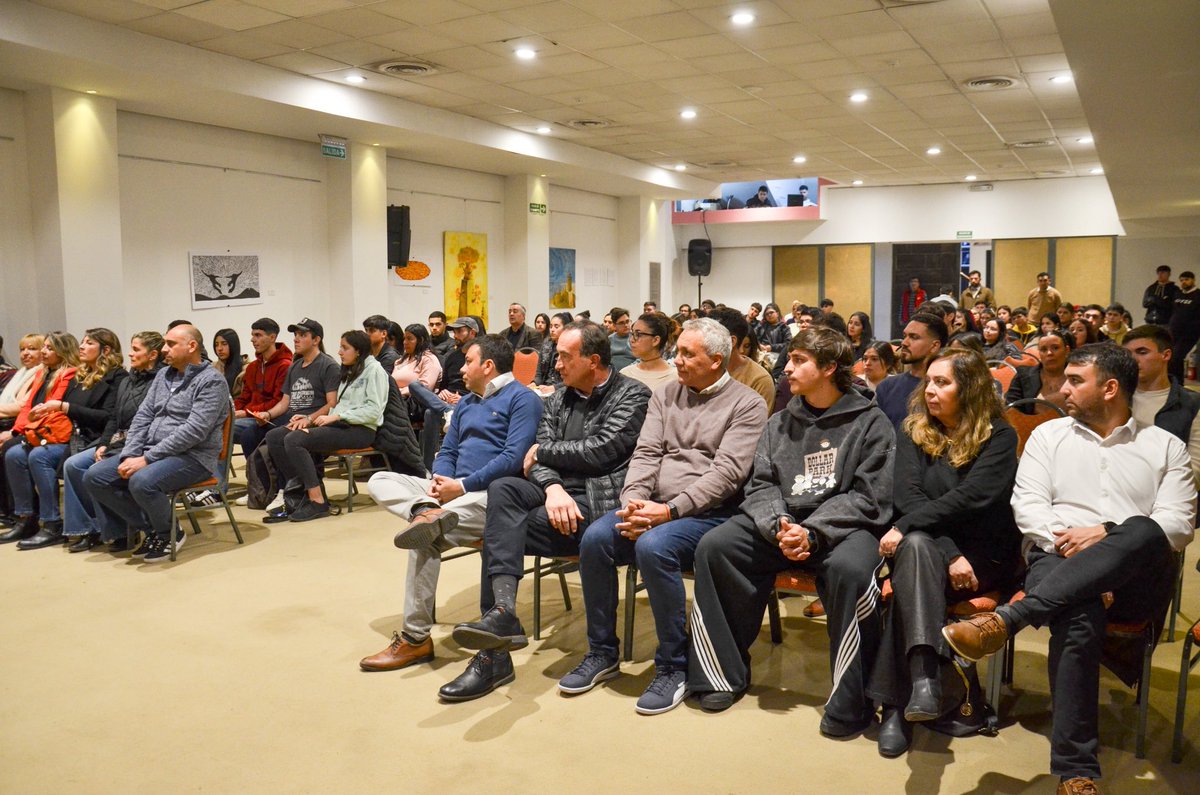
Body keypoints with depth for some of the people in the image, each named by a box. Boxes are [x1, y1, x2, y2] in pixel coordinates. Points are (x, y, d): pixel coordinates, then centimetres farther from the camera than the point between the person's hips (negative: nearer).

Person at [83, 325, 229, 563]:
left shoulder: (211, 381, -10)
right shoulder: (164, 375, 16)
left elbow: (194, 431, -19)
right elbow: (143, 416, 13)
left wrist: (147, 459, -21)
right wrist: (129, 456, -4)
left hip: (191, 457, -8)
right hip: (150, 452, 8)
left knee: (142, 481, -34)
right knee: (94, 477, -6)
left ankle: (168, 533, -4)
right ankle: (150, 528, 4)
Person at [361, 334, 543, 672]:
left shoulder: (522, 399, -5)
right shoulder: (465, 404, 23)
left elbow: (514, 458, -16)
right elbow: (447, 451, 21)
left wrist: (462, 486, -17)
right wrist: (440, 480, -2)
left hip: (490, 495, -9)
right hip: (454, 491, 9)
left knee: (424, 537, -30)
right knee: (379, 480, -5)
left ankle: (415, 638, -22)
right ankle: (426, 511, -36)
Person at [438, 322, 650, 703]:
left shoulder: (633, 396, -2)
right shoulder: (558, 400, 18)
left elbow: (600, 450, -14)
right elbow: (537, 459, 7)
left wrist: (543, 451, -2)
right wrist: (552, 487, -16)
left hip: (599, 500, -6)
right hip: (559, 493, 6)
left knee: (500, 531, -22)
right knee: (501, 489, -26)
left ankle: (493, 656, -16)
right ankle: (501, 613, -37)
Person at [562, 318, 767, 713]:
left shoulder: (746, 404, -2)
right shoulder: (666, 395, 15)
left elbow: (726, 473, -13)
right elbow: (646, 454, 8)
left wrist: (670, 510, -22)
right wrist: (633, 500, -12)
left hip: (709, 513, -5)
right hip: (655, 506, 5)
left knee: (654, 546, -34)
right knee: (595, 538, -20)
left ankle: (674, 667, -15)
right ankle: (602, 652, -1)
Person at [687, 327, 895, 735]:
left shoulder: (870, 423, -1)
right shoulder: (781, 423, 14)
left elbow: (867, 497, -9)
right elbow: (761, 486, 8)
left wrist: (811, 532, -22)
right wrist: (778, 525, -14)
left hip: (843, 526, -4)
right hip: (781, 522, 5)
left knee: (849, 569, -37)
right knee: (713, 546, -17)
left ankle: (851, 700, -19)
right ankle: (724, 672, -4)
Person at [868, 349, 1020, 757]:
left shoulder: (999, 437, -3)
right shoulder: (913, 431, 6)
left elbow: (971, 497, -19)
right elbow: (908, 496, -6)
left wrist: (905, 526, -26)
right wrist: (948, 554, -19)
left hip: (984, 555, -2)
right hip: (928, 545, 2)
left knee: (912, 544, -33)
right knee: (915, 545, -35)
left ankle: (896, 704, -36)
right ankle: (923, 676, -48)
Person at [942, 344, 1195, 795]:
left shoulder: (1165, 446, 16)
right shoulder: (1049, 435, 19)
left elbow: (1178, 524, 3)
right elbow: (1027, 504, 6)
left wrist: (1106, 536, -13)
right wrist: (1066, 543, -12)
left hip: (1135, 576, 1)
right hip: (1058, 560, 0)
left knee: (1145, 533, -37)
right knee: (1079, 618, -37)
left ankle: (1008, 619, -42)